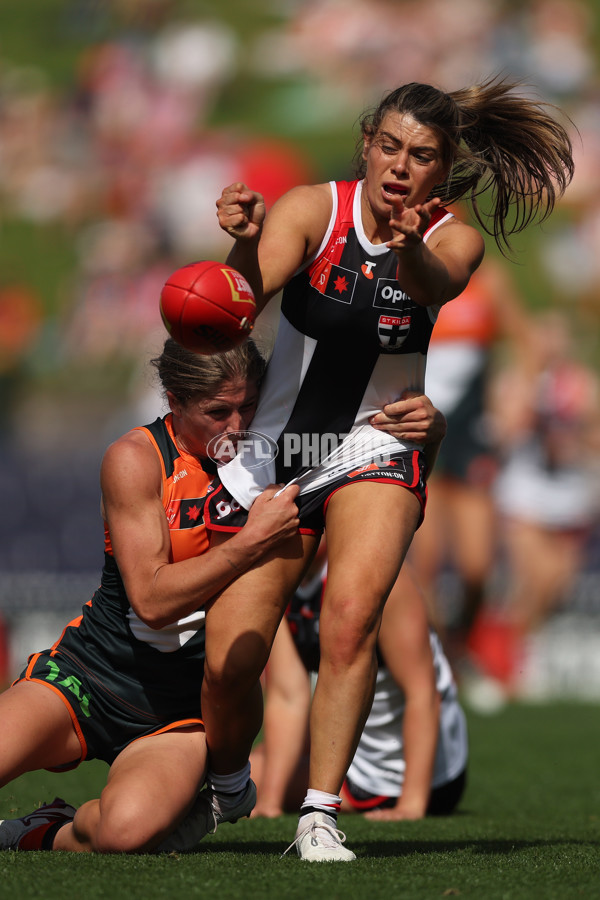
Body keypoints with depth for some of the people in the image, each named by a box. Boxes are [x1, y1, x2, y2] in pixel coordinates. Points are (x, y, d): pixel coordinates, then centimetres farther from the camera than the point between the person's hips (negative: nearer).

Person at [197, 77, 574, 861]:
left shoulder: (454, 239, -8)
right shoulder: (313, 210, -11)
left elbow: (438, 286, -33)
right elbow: (242, 303, -27)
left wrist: (411, 251, -57)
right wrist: (244, 243, -50)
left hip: (375, 451, 0)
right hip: (273, 450, 0)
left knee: (352, 615, -27)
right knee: (230, 660, -4)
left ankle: (320, 816, -18)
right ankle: (224, 786, 28)